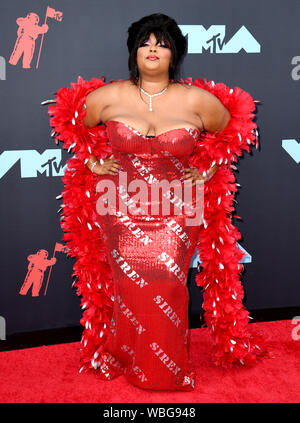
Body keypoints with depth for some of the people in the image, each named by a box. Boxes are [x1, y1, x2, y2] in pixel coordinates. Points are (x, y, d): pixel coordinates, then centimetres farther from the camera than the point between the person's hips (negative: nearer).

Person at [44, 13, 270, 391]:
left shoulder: (197, 100, -2)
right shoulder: (108, 97, 0)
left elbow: (232, 129, 15)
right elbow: (71, 122, 17)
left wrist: (208, 169, 8)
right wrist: (91, 161, 8)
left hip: (175, 211, 0)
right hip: (121, 211, 1)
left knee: (167, 288, -4)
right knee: (130, 287, 1)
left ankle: (171, 372, 17)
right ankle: (132, 364, 22)